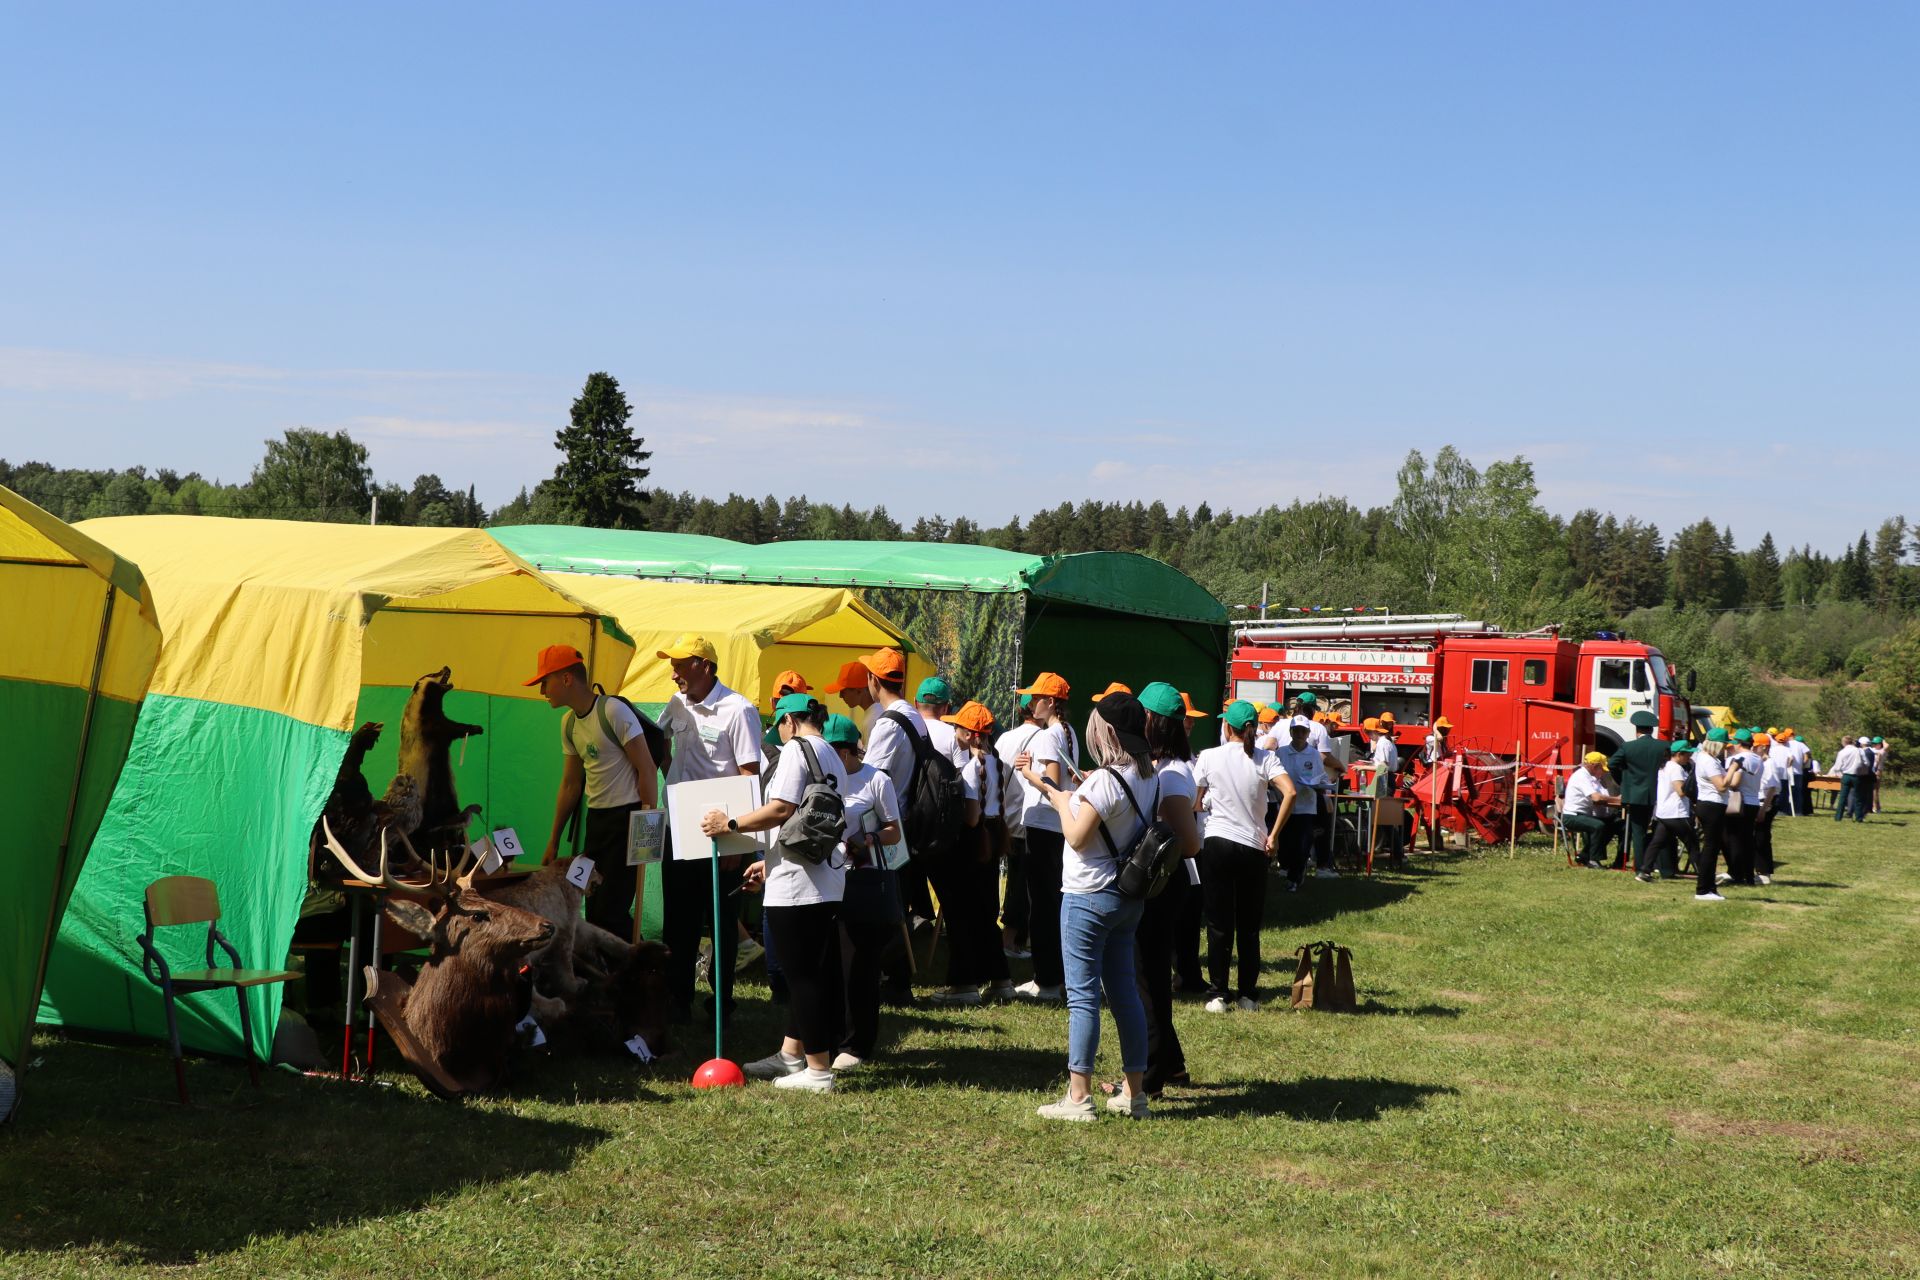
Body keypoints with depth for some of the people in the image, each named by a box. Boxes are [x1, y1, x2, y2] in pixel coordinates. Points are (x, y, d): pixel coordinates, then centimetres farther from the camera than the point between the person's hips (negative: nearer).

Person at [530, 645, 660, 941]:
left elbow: (647, 769, -13)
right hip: (596, 818, 8)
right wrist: (553, 841, 22)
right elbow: (571, 785, 20)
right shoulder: (569, 723, 12)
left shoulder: (613, 712, -14)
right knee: (594, 908, 8)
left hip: (627, 816, -8)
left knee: (611, 911, -14)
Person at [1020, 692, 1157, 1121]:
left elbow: (1077, 837, -18)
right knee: (1124, 991, 13)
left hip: (1088, 896, -8)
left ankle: (1078, 1098, -1)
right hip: (1127, 895, 8)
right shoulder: (1146, 776, 6)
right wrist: (1048, 786, 16)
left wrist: (1059, 797, -3)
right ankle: (1134, 1093, 18)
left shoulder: (1106, 779, -20)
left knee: (1083, 995, -3)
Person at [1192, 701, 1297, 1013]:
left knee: (1219, 924, 4)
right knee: (1249, 926, 10)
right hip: (1254, 847, 1)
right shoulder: (1265, 759, -1)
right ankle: (1248, 995, 12)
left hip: (1217, 844, -1)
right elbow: (1291, 793, -15)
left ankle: (1218, 994, 3)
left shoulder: (1209, 757, -3)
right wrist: (1273, 835, -8)